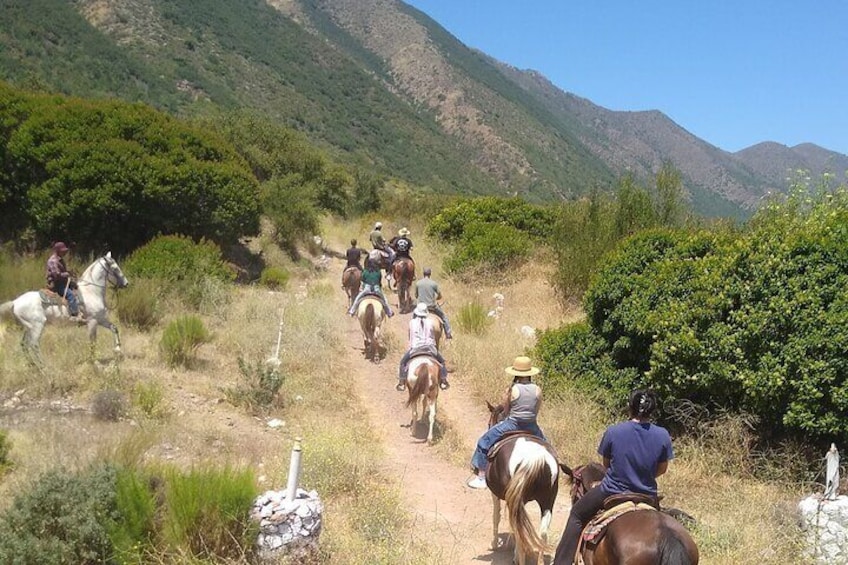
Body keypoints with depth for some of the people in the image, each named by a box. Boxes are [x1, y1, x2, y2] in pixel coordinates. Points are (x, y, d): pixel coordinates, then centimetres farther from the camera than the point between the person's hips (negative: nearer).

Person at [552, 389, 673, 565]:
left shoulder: (612, 432, -17)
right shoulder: (663, 435, -13)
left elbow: (606, 463, -2)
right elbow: (662, 469, 0)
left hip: (611, 492, -2)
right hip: (647, 496, 2)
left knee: (577, 515, 23)